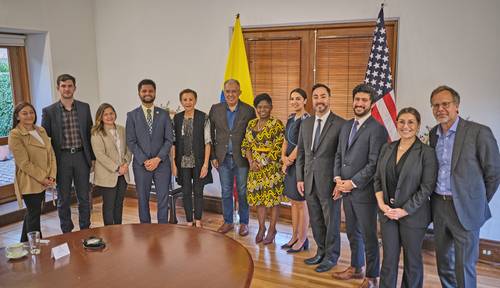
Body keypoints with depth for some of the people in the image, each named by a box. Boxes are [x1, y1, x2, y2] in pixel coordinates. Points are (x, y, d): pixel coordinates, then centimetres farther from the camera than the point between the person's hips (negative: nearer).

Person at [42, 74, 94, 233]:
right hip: (61, 159, -1)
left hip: (81, 157, 1)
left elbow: (90, 133, 9)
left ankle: (85, 230, 23)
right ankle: (67, 232, 22)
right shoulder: (49, 111, -1)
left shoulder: (84, 108, 5)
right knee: (63, 199, 9)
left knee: (84, 197, 9)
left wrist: (92, 157, 6)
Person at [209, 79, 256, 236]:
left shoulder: (249, 110, -4)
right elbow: (210, 134, 5)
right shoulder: (215, 109, 3)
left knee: (242, 192, 8)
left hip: (242, 158, -2)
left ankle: (244, 223, 22)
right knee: (226, 192, 12)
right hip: (223, 158, 2)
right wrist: (213, 156, 1)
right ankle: (228, 222, 26)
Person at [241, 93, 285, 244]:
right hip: (255, 168, 5)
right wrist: (251, 161, -6)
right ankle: (261, 227, 25)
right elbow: (245, 145, 9)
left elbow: (278, 148, -12)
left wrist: (263, 162, -14)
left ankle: (272, 229, 16)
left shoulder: (276, 124, -8)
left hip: (272, 167, -5)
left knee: (274, 198, 3)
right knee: (258, 197, 11)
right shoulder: (251, 124, 9)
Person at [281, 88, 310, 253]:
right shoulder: (291, 118, 11)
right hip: (290, 164, 8)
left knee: (301, 203, 2)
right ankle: (294, 237, 26)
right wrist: (284, 158, -2)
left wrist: (289, 161, -9)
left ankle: (302, 240, 15)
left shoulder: (306, 119, -15)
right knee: (294, 202, 14)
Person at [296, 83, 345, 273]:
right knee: (315, 220, 16)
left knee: (331, 220, 8)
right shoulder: (305, 124, 9)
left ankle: (331, 256, 26)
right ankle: (321, 251, 34)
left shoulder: (340, 124, -9)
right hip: (309, 181, 5)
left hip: (329, 182, -5)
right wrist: (300, 178, 8)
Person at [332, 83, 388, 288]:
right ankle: (356, 268, 36)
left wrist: (353, 183, -15)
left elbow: (374, 163, -17)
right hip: (346, 190, 7)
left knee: (368, 235, 5)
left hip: (363, 191, -7)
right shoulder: (346, 126, 12)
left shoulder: (376, 129, -12)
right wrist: (338, 179, 0)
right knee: (352, 232, 18)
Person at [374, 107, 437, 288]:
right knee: (389, 258, 10)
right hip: (387, 212, 4)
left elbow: (427, 187, -12)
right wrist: (381, 203, -5)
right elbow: (378, 179, 8)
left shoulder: (426, 153, -9)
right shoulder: (387, 148, 6)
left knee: (412, 259, 12)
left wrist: (405, 210, -14)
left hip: (413, 215, -3)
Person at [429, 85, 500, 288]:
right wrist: (437, 201, 10)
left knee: (464, 266, 1)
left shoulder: (478, 132, -12)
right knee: (444, 263, 18)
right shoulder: (433, 134, 6)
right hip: (438, 205, 6)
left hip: (464, 209, -5)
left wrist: (479, 203, 2)